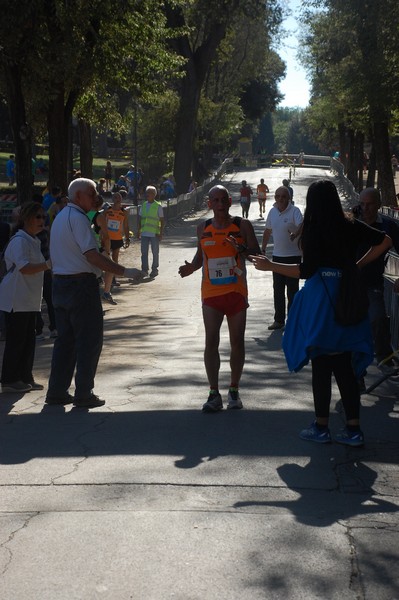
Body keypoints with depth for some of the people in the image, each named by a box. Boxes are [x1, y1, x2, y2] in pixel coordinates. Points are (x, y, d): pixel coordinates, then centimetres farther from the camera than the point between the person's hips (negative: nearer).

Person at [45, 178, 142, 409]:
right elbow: (91, 255, -20)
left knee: (66, 338, 14)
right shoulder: (77, 218, -14)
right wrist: (124, 271, -19)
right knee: (90, 340, -1)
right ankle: (83, 394, 2)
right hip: (81, 284, -9)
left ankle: (57, 391, 16)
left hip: (60, 283, 10)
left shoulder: (62, 217, 17)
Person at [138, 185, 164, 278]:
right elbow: (140, 219, 16)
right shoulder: (143, 205, 10)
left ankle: (155, 270, 12)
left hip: (155, 234, -4)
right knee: (144, 252, 2)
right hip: (144, 233, 4)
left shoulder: (158, 206, -3)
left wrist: (161, 233, -8)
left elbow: (162, 221, -3)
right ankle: (144, 269, 9)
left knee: (155, 252, 3)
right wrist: (139, 231, 12)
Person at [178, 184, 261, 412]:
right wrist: (192, 267, -4)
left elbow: (258, 253, -1)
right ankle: (214, 394, 2)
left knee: (237, 342, 6)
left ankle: (234, 390, 19)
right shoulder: (204, 228, 6)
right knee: (211, 342, -4)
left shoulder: (242, 225, -1)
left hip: (237, 292, -1)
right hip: (211, 293, 1)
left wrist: (242, 249, -20)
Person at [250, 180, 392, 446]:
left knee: (321, 366, 5)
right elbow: (385, 241, 8)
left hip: (320, 300, -5)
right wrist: (359, 265, 12)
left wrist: (270, 265, -6)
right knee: (345, 366, 10)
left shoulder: (314, 230, -11)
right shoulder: (351, 226, 3)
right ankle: (353, 429, 10)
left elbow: (307, 271, -14)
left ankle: (322, 427, 12)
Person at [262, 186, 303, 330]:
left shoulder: (294, 211, -12)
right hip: (277, 255, 6)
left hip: (293, 255, -6)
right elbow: (267, 231, 18)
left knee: (292, 289, 1)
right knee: (278, 289, 11)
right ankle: (279, 320, 21)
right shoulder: (272, 211, 6)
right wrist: (263, 249, 19)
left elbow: (302, 226, -29)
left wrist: (295, 233, -49)